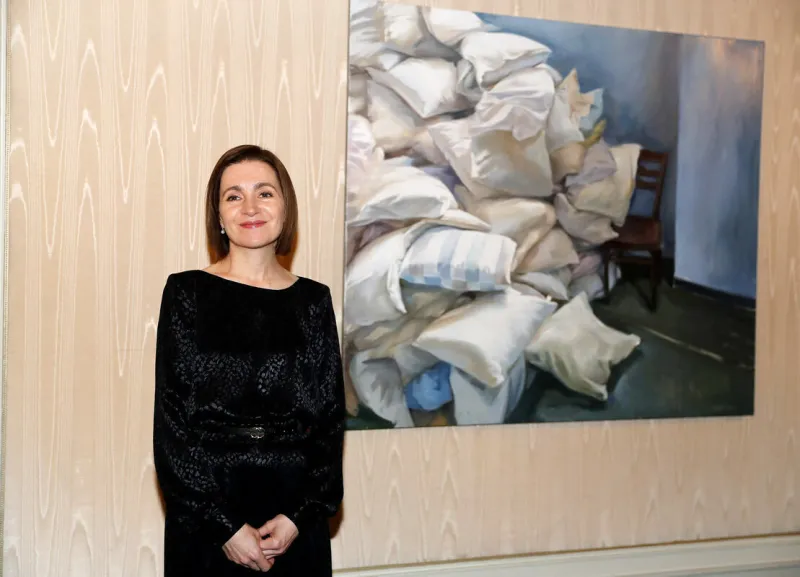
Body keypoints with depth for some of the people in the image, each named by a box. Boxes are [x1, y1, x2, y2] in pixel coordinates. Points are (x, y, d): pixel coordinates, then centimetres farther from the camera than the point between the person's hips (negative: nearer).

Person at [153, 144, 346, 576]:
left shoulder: (313, 300, 3)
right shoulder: (187, 293, -4)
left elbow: (330, 417, 2)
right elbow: (171, 424, -7)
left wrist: (301, 515, -9)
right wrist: (224, 525, -12)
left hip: (295, 519, 2)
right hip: (205, 521, -2)